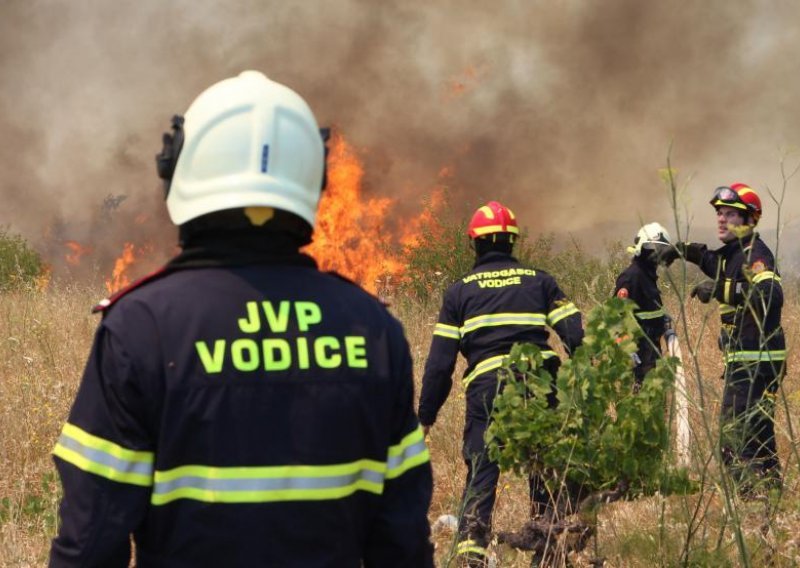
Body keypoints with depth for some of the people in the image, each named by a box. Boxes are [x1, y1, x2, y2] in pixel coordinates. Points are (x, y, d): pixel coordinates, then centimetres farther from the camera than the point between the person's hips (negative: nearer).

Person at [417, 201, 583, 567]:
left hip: (487, 387, -1)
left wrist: (426, 414, 11)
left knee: (481, 472, 1)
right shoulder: (539, 281, 14)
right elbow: (575, 335, 5)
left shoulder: (460, 292, 11)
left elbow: (440, 361, 7)